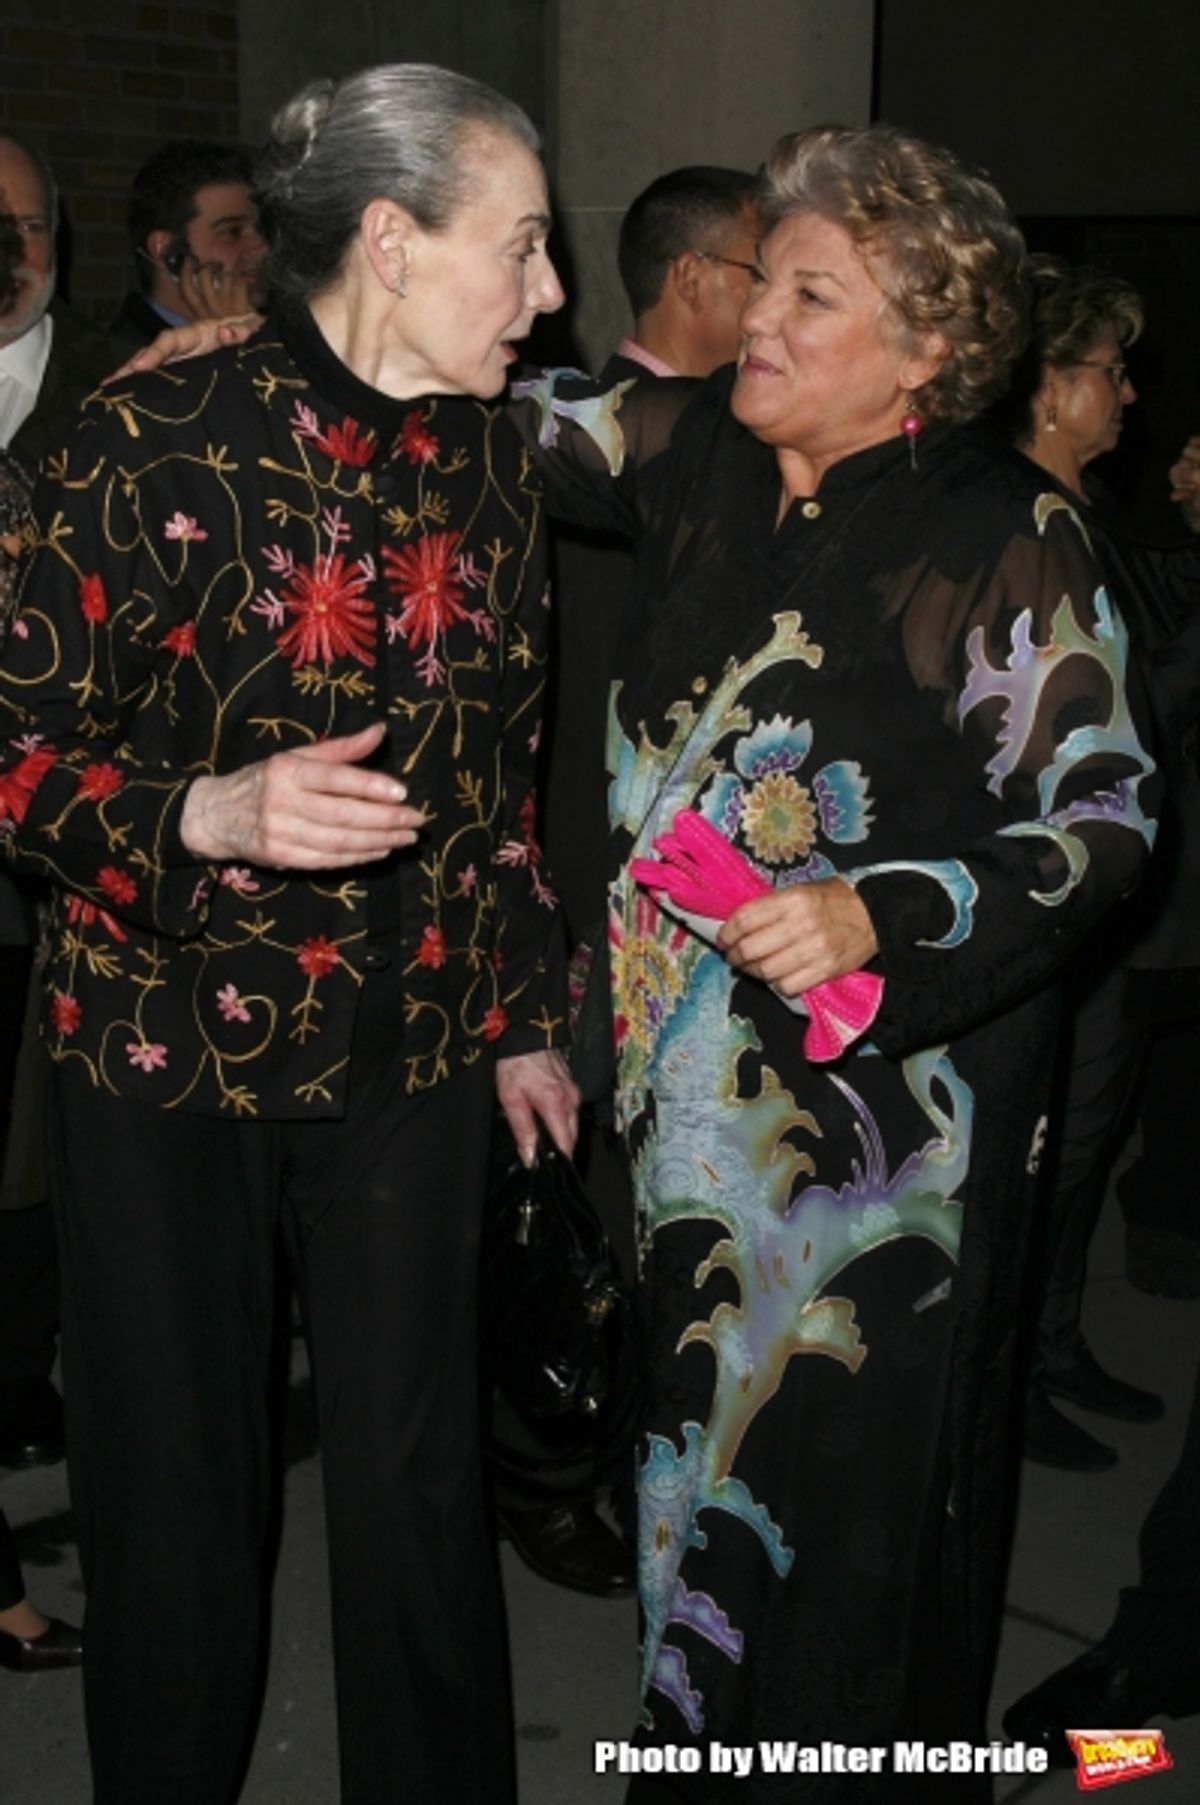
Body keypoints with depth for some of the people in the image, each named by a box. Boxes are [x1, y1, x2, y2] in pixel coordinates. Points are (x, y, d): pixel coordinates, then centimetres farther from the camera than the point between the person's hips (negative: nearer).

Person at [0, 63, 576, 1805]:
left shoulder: (491, 456, 4)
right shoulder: (159, 437, -12)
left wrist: (526, 1012, 16)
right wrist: (213, 813, -29)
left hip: (410, 1051, 4)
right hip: (165, 1039, -3)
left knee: (418, 1478, 9)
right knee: (176, 1481, 9)